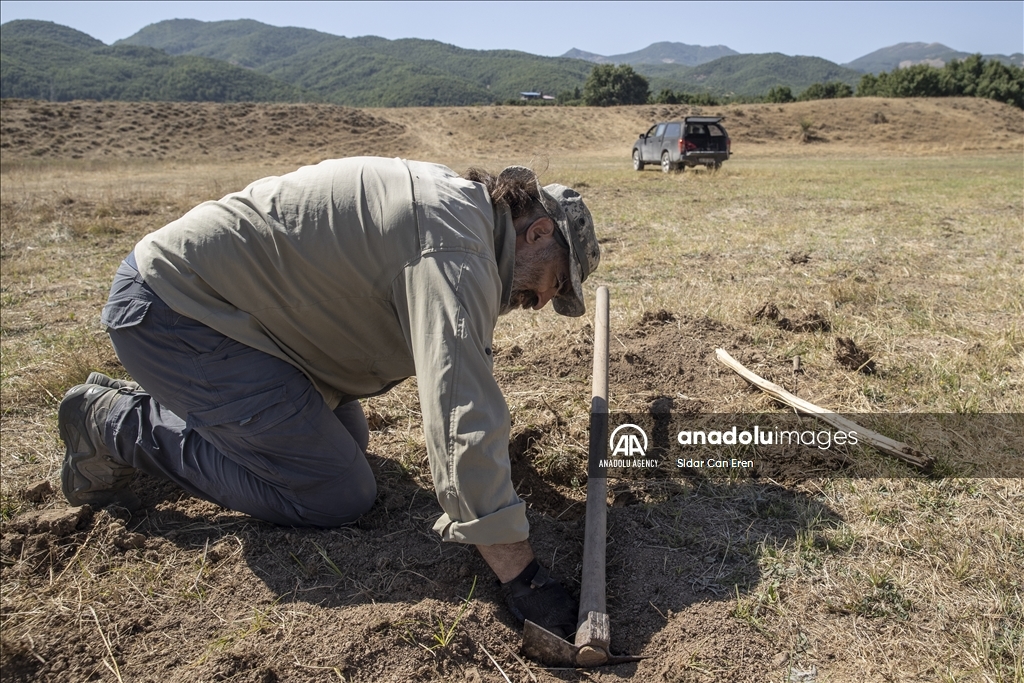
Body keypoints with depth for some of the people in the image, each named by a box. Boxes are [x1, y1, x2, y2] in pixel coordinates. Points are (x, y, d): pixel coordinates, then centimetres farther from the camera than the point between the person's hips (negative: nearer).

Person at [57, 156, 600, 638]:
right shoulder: (455, 244, -23)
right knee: (337, 497, -10)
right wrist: (519, 573, -30)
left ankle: (149, 402, 24)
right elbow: (463, 415, -33)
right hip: (173, 312, -10)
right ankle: (119, 426, 2)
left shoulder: (457, 196, 9)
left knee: (348, 438, 16)